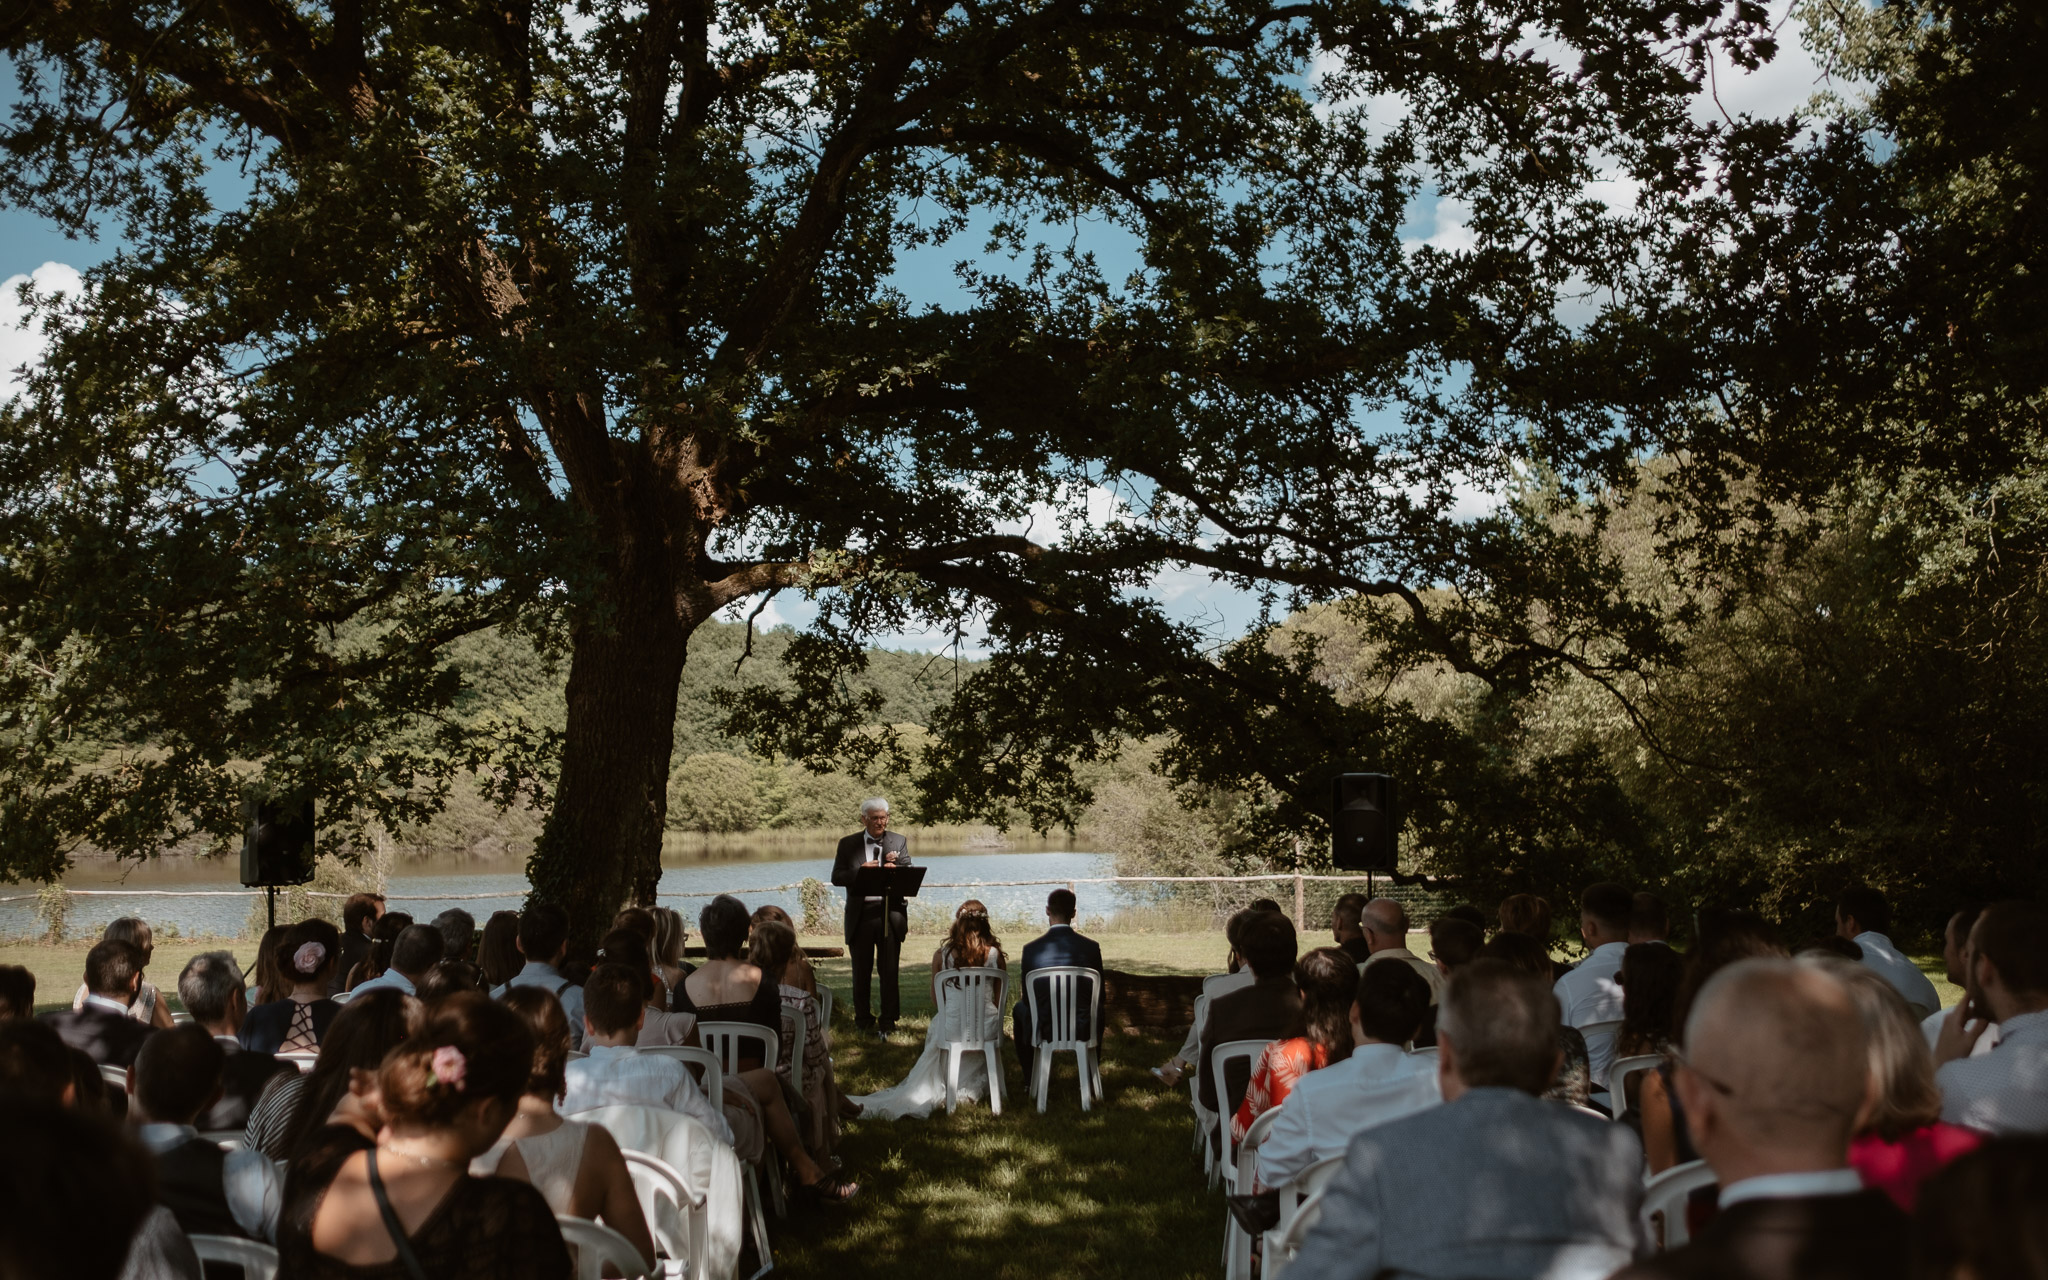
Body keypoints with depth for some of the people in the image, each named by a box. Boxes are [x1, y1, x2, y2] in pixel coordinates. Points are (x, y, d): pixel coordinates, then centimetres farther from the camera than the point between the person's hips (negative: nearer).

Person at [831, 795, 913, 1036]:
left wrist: (895, 867, -20)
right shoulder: (848, 844, 7)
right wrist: (860, 871, -16)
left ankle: (889, 1019, 10)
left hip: (890, 914, 0)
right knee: (861, 971, 8)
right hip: (860, 914, 0)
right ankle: (862, 1019, 19)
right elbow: (837, 877, 1)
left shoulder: (899, 842, 8)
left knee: (889, 970, 2)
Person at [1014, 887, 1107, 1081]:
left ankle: (1032, 1079, 39)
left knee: (1019, 1009, 34)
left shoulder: (1031, 948, -10)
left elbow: (1027, 997, 0)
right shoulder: (1092, 947, -8)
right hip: (1084, 1029, 1)